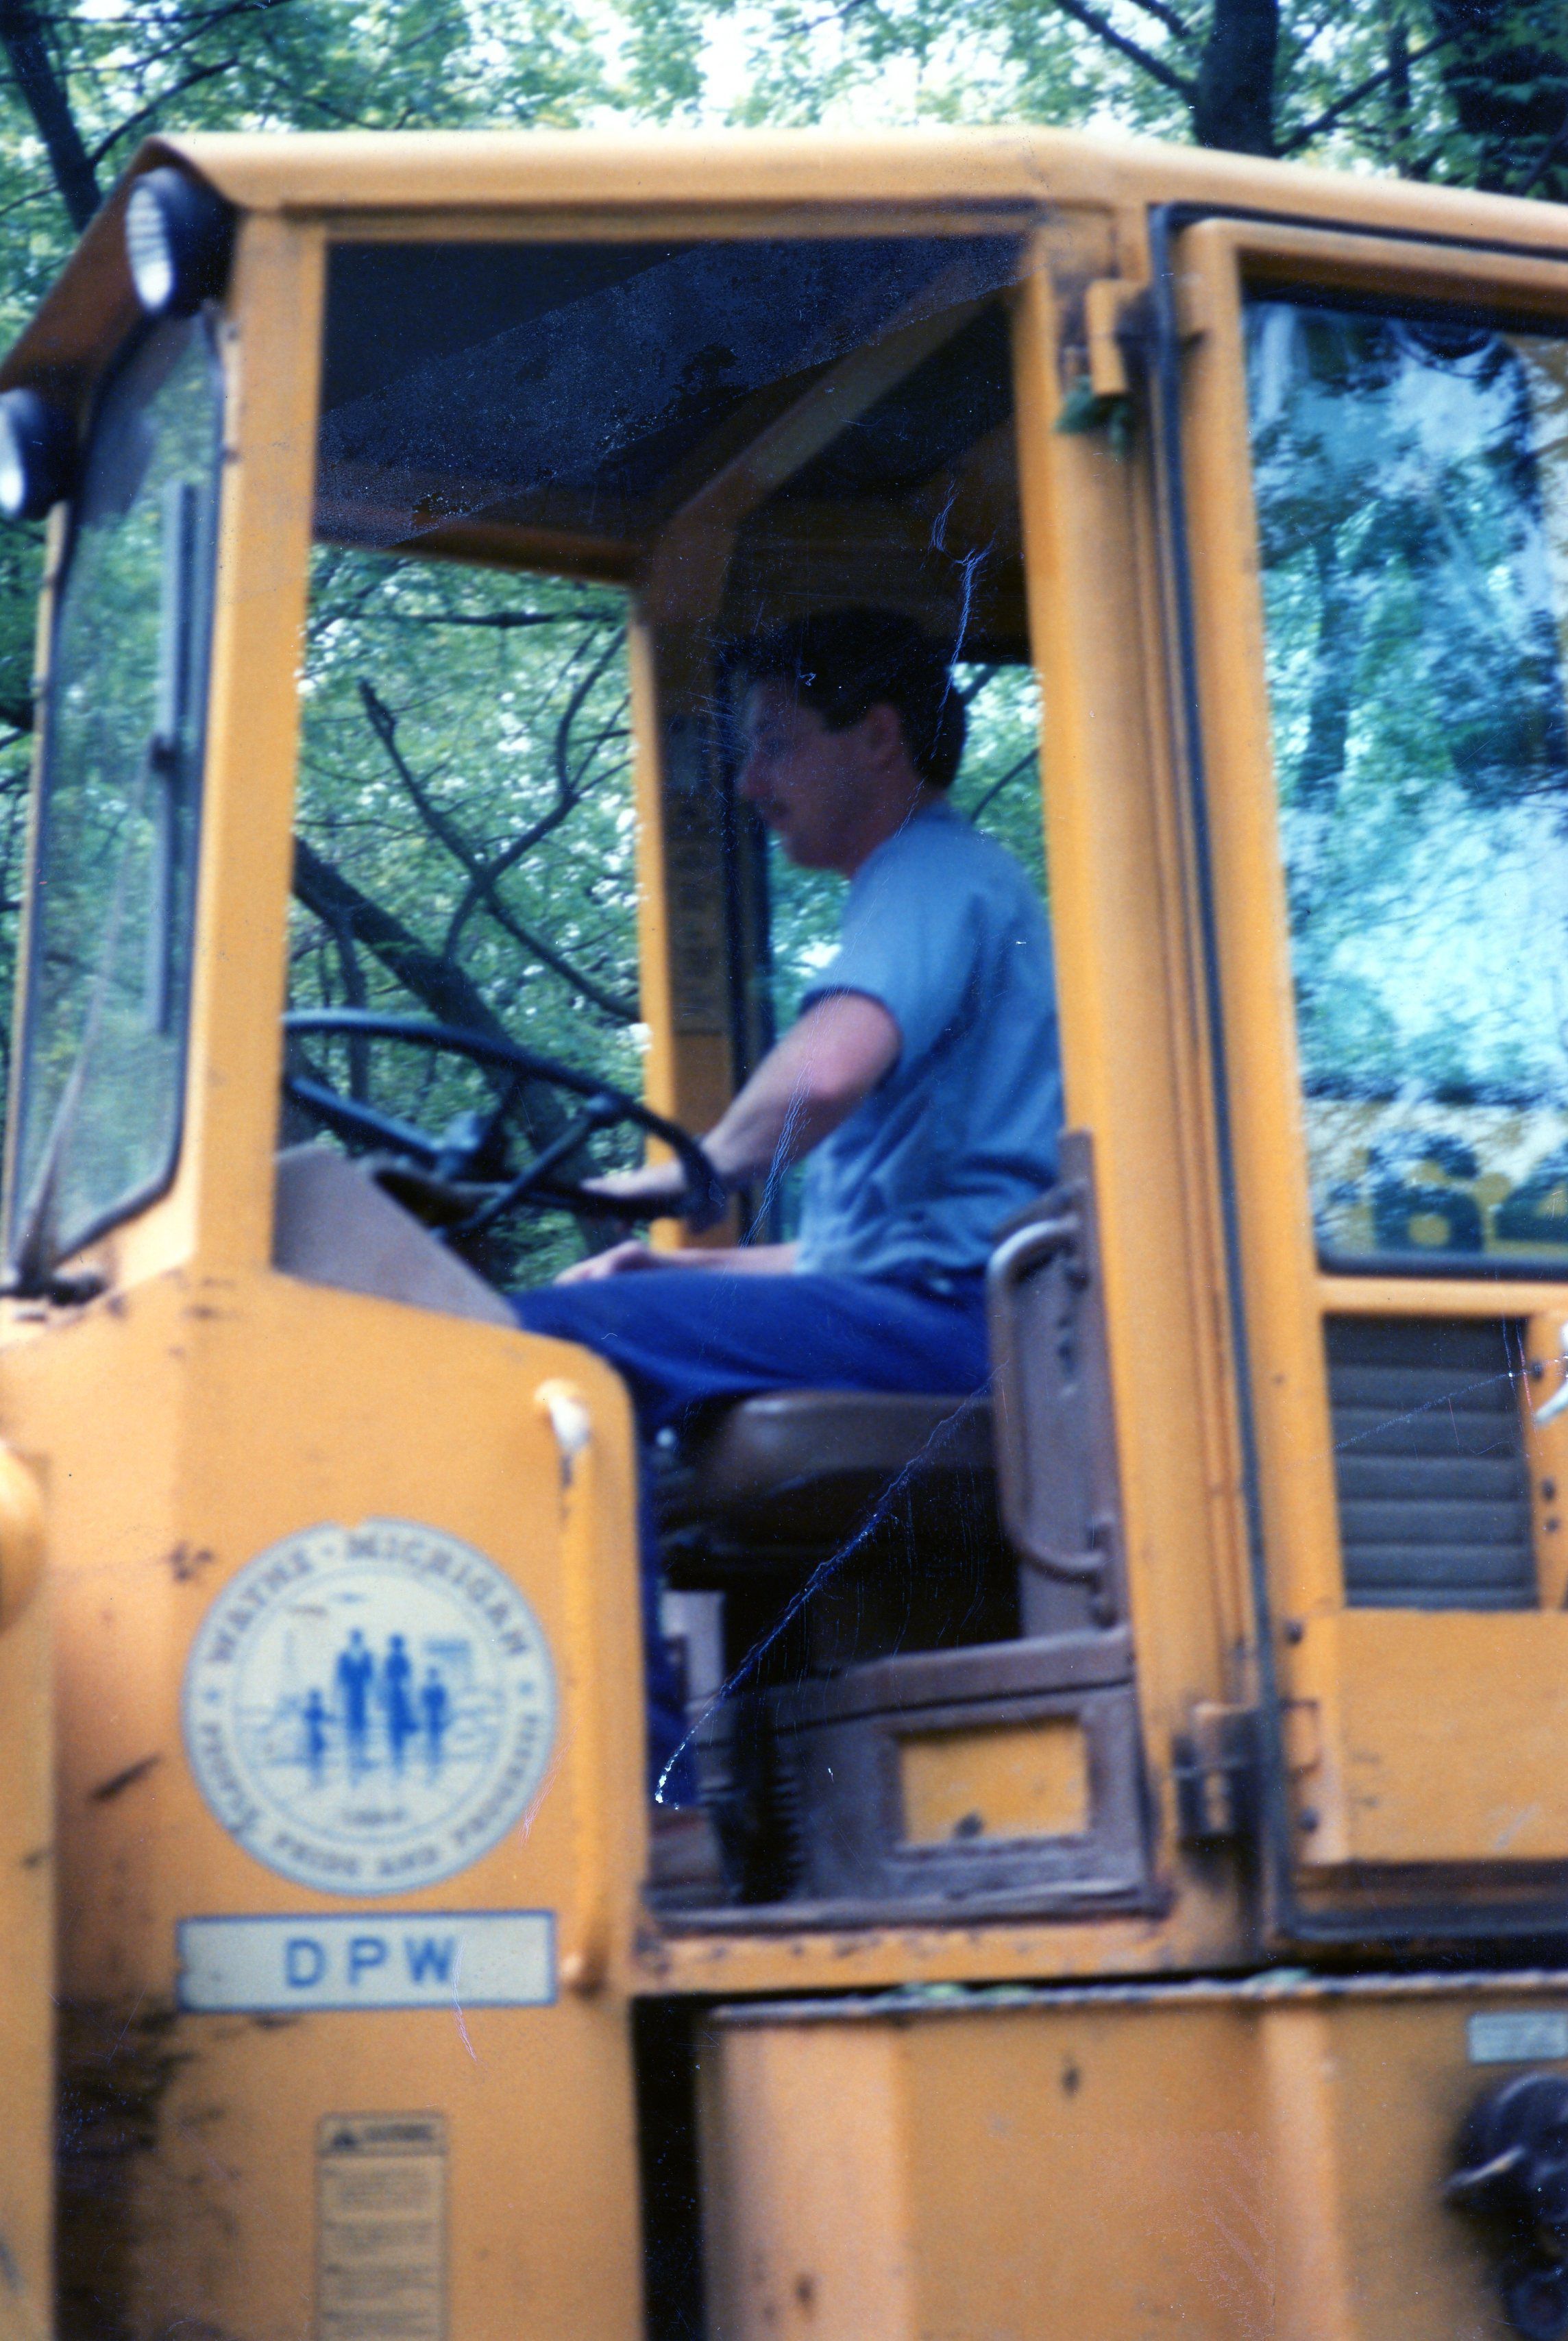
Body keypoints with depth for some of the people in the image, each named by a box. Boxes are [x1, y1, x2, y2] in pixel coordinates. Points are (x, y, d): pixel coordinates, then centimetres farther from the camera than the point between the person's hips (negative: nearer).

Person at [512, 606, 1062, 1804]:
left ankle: (643, 1763, -22)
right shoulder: (935, 890, 29)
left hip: (941, 1314, -11)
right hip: (926, 1315, 11)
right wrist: (690, 1265, 21)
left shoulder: (937, 876, -4)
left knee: (563, 1341, -22)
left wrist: (691, 1173, -8)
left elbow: (824, 1075, -26)